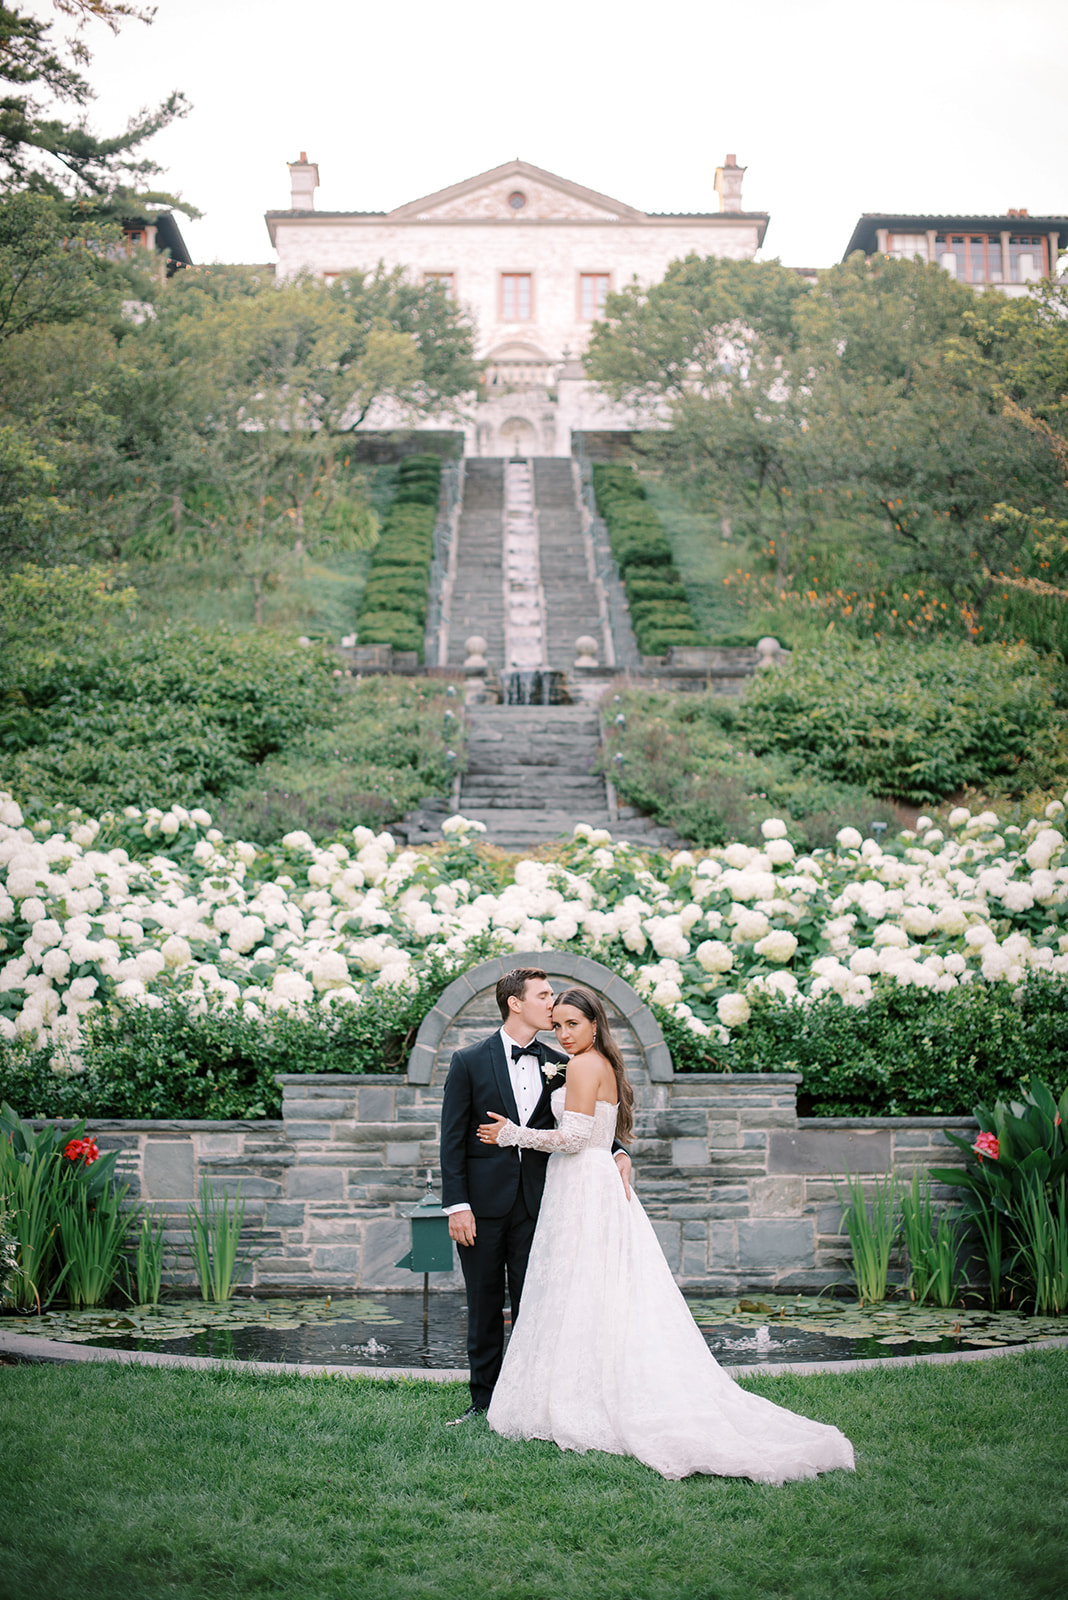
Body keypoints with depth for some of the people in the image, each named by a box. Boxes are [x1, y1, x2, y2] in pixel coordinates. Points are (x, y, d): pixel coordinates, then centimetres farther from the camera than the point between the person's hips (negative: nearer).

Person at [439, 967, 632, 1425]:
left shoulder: (556, 1064, 6)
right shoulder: (469, 1062, -2)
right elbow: (453, 1139, -4)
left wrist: (618, 1153, -8)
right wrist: (456, 1205, -11)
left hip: (535, 1203, 2)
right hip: (484, 1202, -2)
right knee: (484, 1309, 8)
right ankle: (484, 1402, 19)